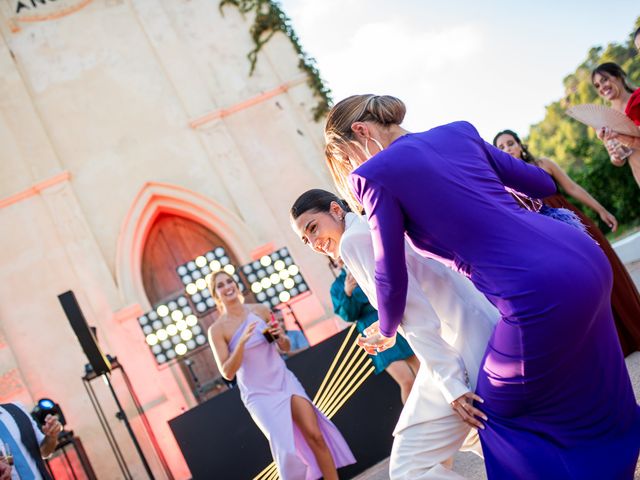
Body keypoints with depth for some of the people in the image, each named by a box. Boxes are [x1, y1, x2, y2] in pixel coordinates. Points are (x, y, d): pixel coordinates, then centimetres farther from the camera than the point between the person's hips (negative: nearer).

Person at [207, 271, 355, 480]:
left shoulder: (260, 310, 2)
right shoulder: (217, 329, -7)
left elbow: (285, 347, 13)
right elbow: (227, 372, -13)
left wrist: (281, 337, -11)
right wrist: (242, 341, -25)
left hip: (285, 381, 3)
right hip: (259, 394, -3)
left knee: (315, 434, -6)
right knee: (287, 450, -9)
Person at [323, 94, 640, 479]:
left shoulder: (374, 173, -1)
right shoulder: (458, 132, 17)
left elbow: (393, 278, 6)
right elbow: (544, 185, 26)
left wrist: (387, 331, 26)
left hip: (541, 295, -7)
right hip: (586, 256, 7)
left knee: (503, 413, 18)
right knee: (601, 404, 24)